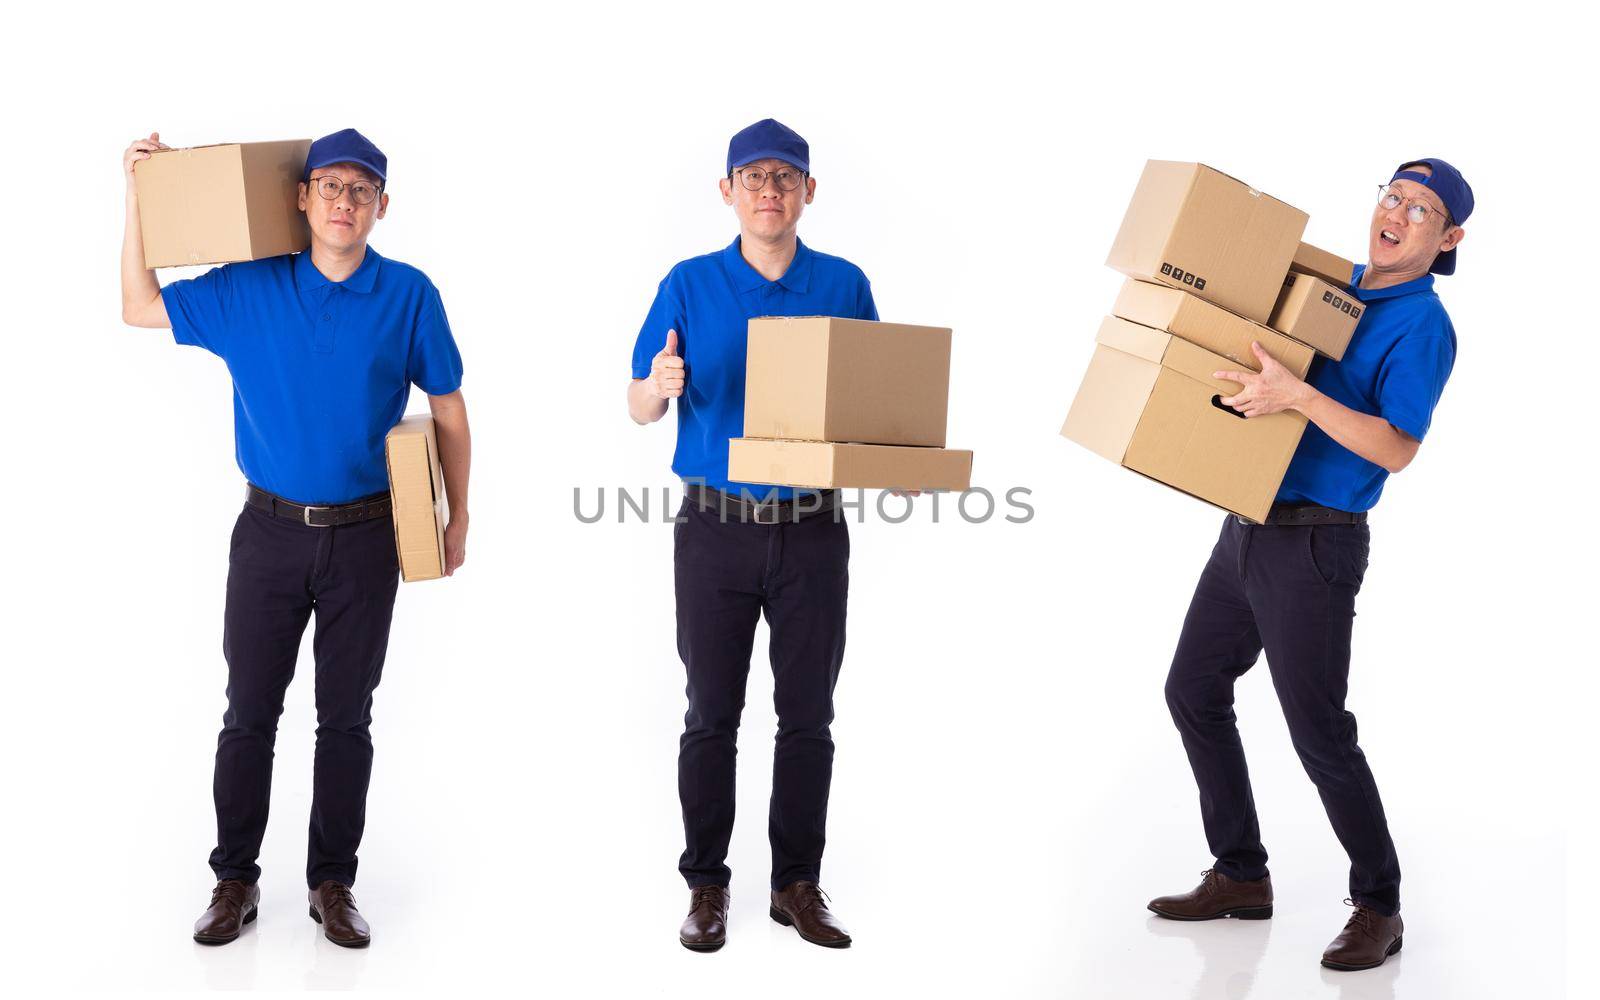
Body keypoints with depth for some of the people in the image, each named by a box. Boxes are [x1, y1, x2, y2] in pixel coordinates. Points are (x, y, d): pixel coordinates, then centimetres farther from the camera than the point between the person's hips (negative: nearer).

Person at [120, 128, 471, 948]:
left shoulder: (409, 296, -2)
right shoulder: (247, 290, 1)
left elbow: (447, 411, 4)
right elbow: (139, 308, 10)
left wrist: (456, 519, 3)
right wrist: (138, 198, 3)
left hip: (366, 537, -1)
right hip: (270, 532, 1)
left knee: (346, 719, 9)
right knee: (249, 714, 8)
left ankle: (332, 883, 21)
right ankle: (234, 880, 22)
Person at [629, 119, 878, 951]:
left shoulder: (844, 286, 5)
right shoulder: (689, 286, 2)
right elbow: (639, 408, 2)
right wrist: (661, 384, -21)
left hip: (813, 528, 1)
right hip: (716, 528, -1)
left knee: (806, 716, 8)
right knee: (712, 715, 6)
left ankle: (797, 882, 21)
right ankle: (706, 885, 19)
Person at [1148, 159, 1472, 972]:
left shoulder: (1423, 325, -10)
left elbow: (1396, 449, -21)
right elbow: (1259, 360, 23)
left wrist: (1296, 395, -31)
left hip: (1314, 546, -8)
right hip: (1248, 528, 8)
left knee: (1317, 731, -3)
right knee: (1192, 693, 12)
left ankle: (1378, 907, 17)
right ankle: (1240, 876, 25)